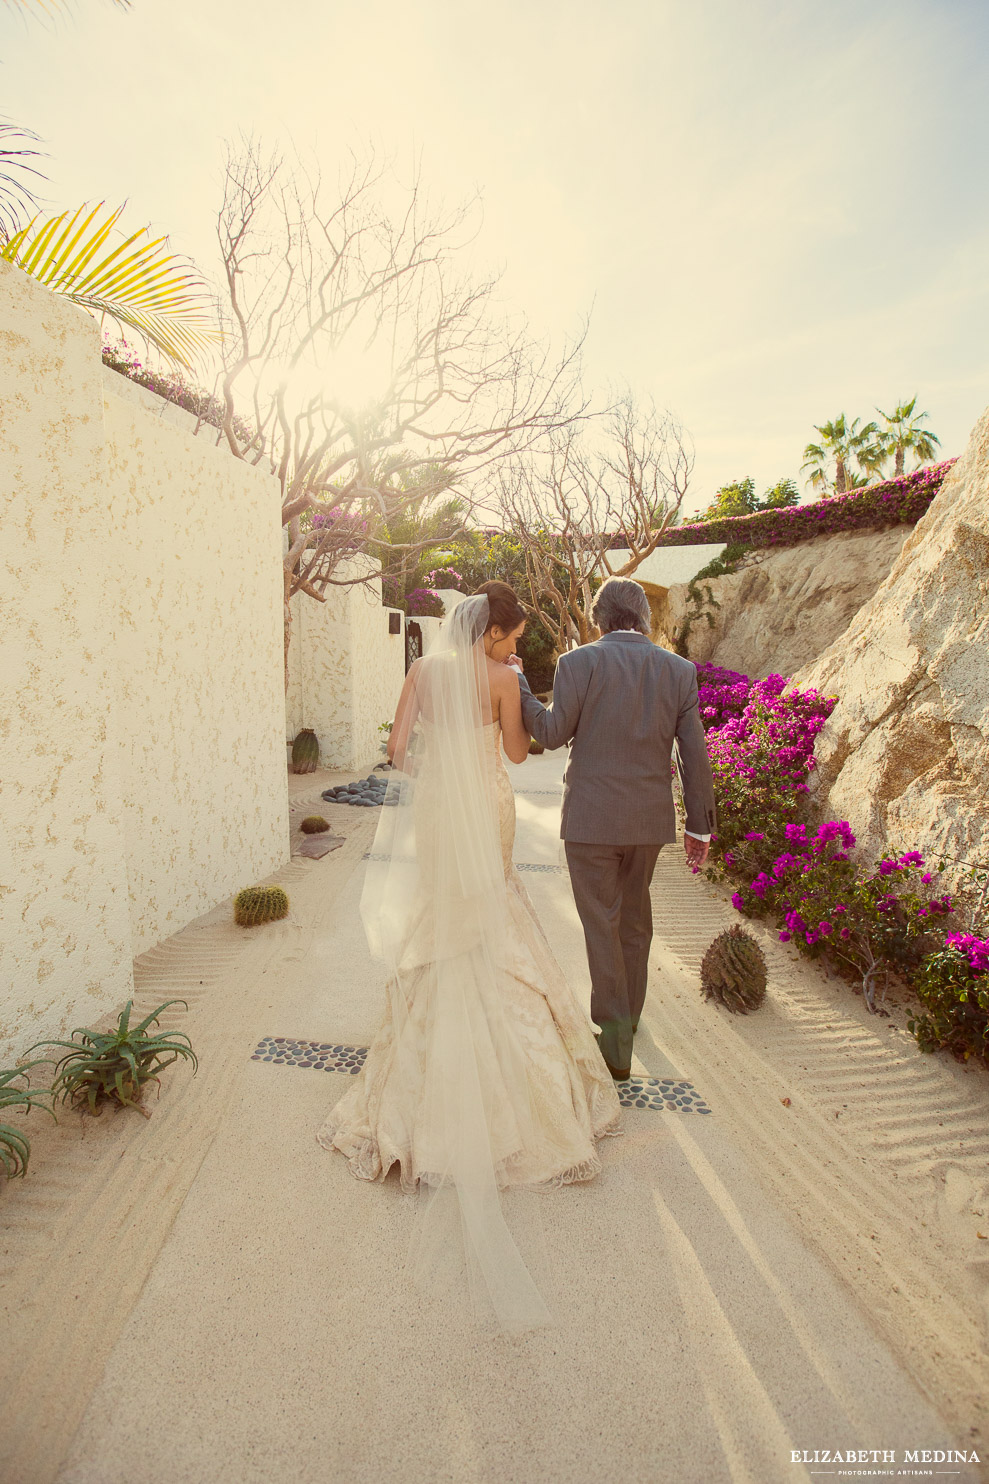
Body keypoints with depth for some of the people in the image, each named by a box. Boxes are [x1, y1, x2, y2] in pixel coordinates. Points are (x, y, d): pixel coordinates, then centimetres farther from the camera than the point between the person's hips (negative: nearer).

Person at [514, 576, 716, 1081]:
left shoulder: (579, 663, -11)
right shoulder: (679, 670, 0)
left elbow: (552, 733, -7)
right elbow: (694, 755, 0)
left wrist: (517, 684, 7)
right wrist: (699, 826, 8)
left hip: (592, 816, -4)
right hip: (649, 817, 4)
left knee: (601, 923, 7)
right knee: (635, 915, 22)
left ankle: (616, 1040, 12)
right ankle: (628, 1011, 41)